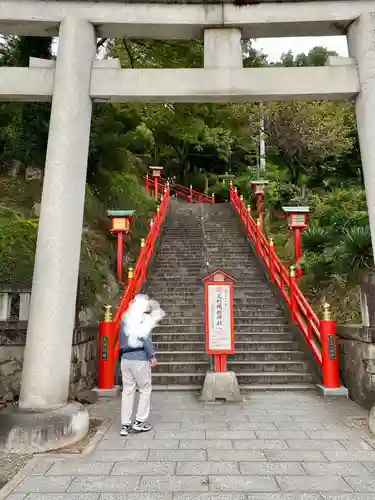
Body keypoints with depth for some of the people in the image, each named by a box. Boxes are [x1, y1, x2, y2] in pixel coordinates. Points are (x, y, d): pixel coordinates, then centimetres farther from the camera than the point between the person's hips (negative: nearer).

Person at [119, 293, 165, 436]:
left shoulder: (124, 317, 10)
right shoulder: (145, 318, -10)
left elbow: (122, 337, 15)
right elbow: (146, 339, -13)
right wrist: (152, 356, -7)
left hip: (125, 358, 6)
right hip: (140, 358, -6)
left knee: (127, 390, 11)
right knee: (145, 389, 10)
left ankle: (125, 424, 15)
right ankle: (140, 422, 13)